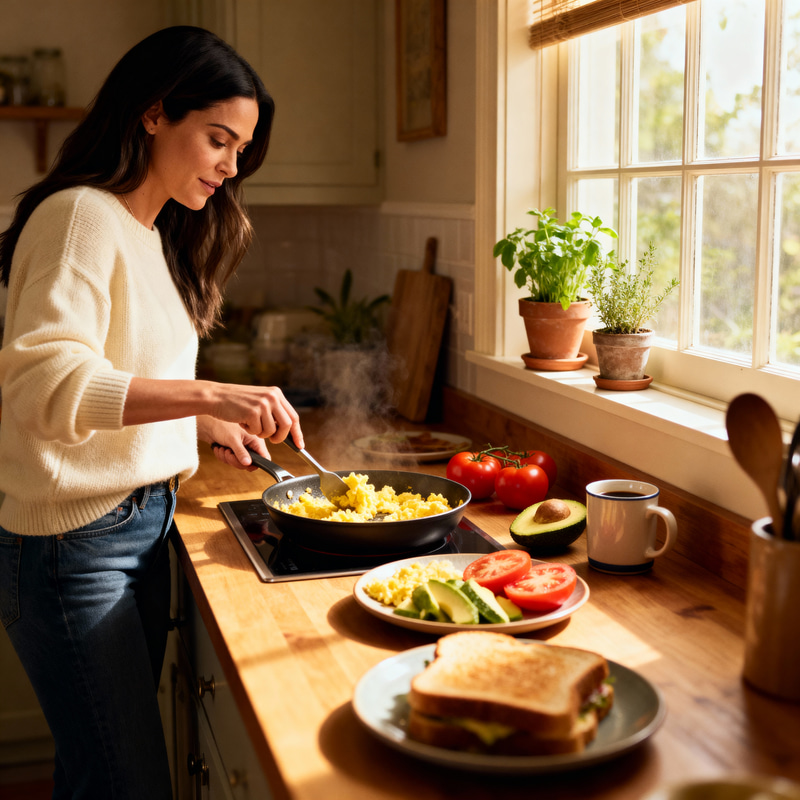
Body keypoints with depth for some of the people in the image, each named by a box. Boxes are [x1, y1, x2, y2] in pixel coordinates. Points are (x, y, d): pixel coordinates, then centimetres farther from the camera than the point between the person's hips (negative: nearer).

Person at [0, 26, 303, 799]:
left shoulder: (152, 236, 15)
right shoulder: (81, 216, -13)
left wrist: (201, 422, 8)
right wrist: (209, 394, -33)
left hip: (141, 524, 9)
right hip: (74, 543, -8)